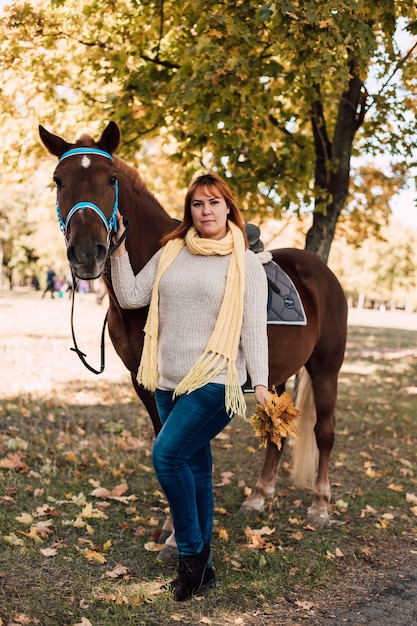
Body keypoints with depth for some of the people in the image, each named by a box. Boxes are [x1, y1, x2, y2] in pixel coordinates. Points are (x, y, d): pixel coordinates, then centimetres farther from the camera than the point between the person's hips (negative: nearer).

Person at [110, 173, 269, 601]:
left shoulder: (245, 263, -2)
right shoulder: (170, 253, 10)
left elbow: (254, 328, -6)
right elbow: (131, 297, 8)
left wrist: (260, 383, -13)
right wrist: (119, 248, 2)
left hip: (216, 381, -5)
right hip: (169, 381, 5)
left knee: (167, 455, -17)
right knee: (194, 466, 12)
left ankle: (191, 552, 3)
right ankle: (201, 566, 24)